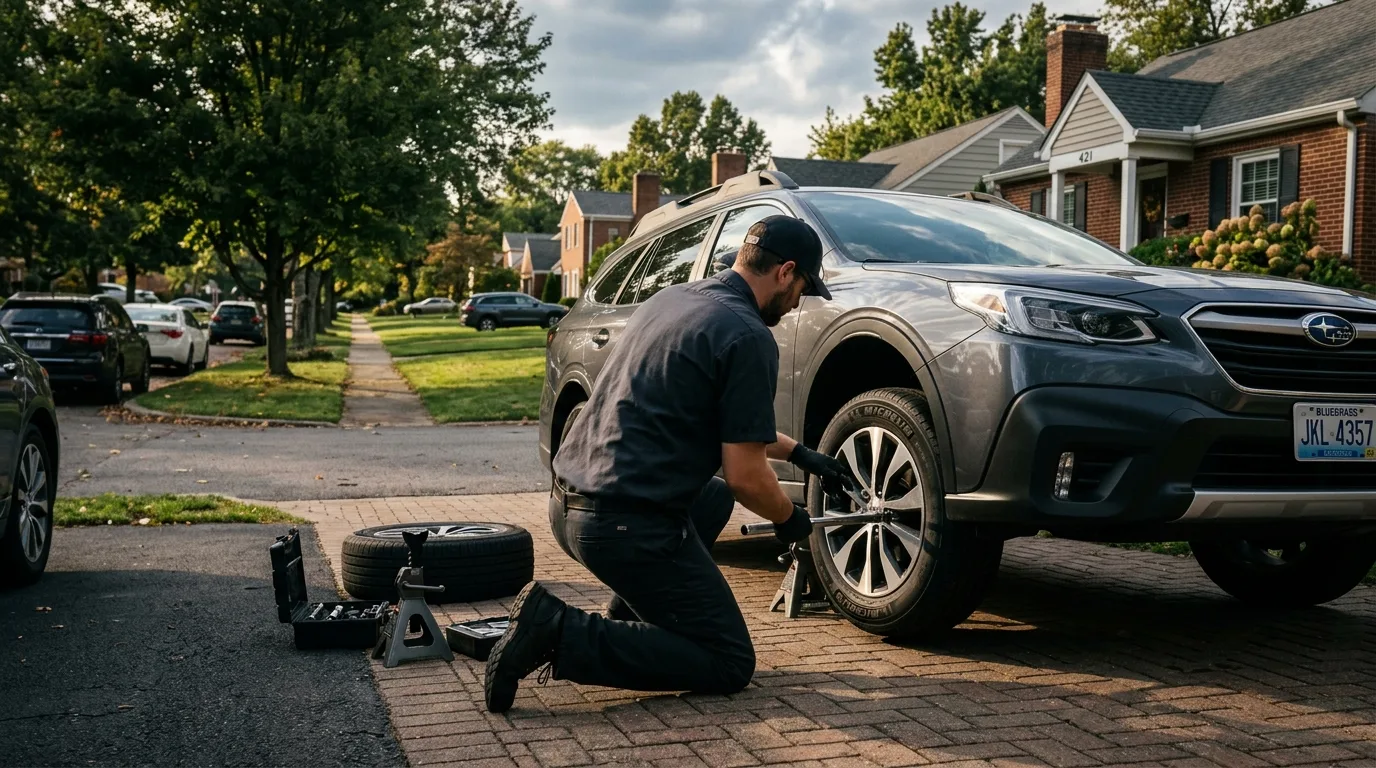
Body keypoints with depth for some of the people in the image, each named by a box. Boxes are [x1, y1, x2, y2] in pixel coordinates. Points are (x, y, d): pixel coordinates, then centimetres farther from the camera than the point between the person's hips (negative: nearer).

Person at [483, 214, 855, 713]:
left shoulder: (672, 299, 16)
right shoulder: (749, 337, -11)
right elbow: (746, 477, -11)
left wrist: (798, 453, 34)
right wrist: (790, 519, 10)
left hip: (568, 503, 9)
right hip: (629, 523, -9)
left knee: (714, 499, 33)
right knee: (729, 665, 4)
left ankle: (624, 626, 20)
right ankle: (564, 635, -10)